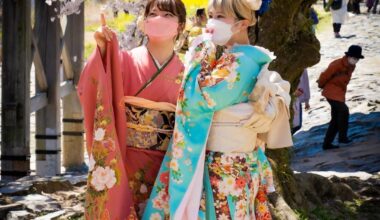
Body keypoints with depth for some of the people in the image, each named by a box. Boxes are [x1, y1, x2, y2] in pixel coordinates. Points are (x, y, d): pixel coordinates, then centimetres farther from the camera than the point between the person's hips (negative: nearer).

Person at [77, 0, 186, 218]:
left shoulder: (185, 74, 7)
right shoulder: (126, 61, 0)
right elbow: (91, 92, -15)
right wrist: (102, 50, -26)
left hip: (166, 167, 2)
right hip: (124, 162, -2)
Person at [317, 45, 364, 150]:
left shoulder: (351, 67, 5)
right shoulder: (337, 65, -22)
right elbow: (324, 76, -13)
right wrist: (321, 85, 4)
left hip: (340, 93, 9)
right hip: (332, 93, -9)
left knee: (336, 119, 9)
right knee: (344, 110, -26)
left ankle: (327, 143, 16)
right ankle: (343, 137, -20)